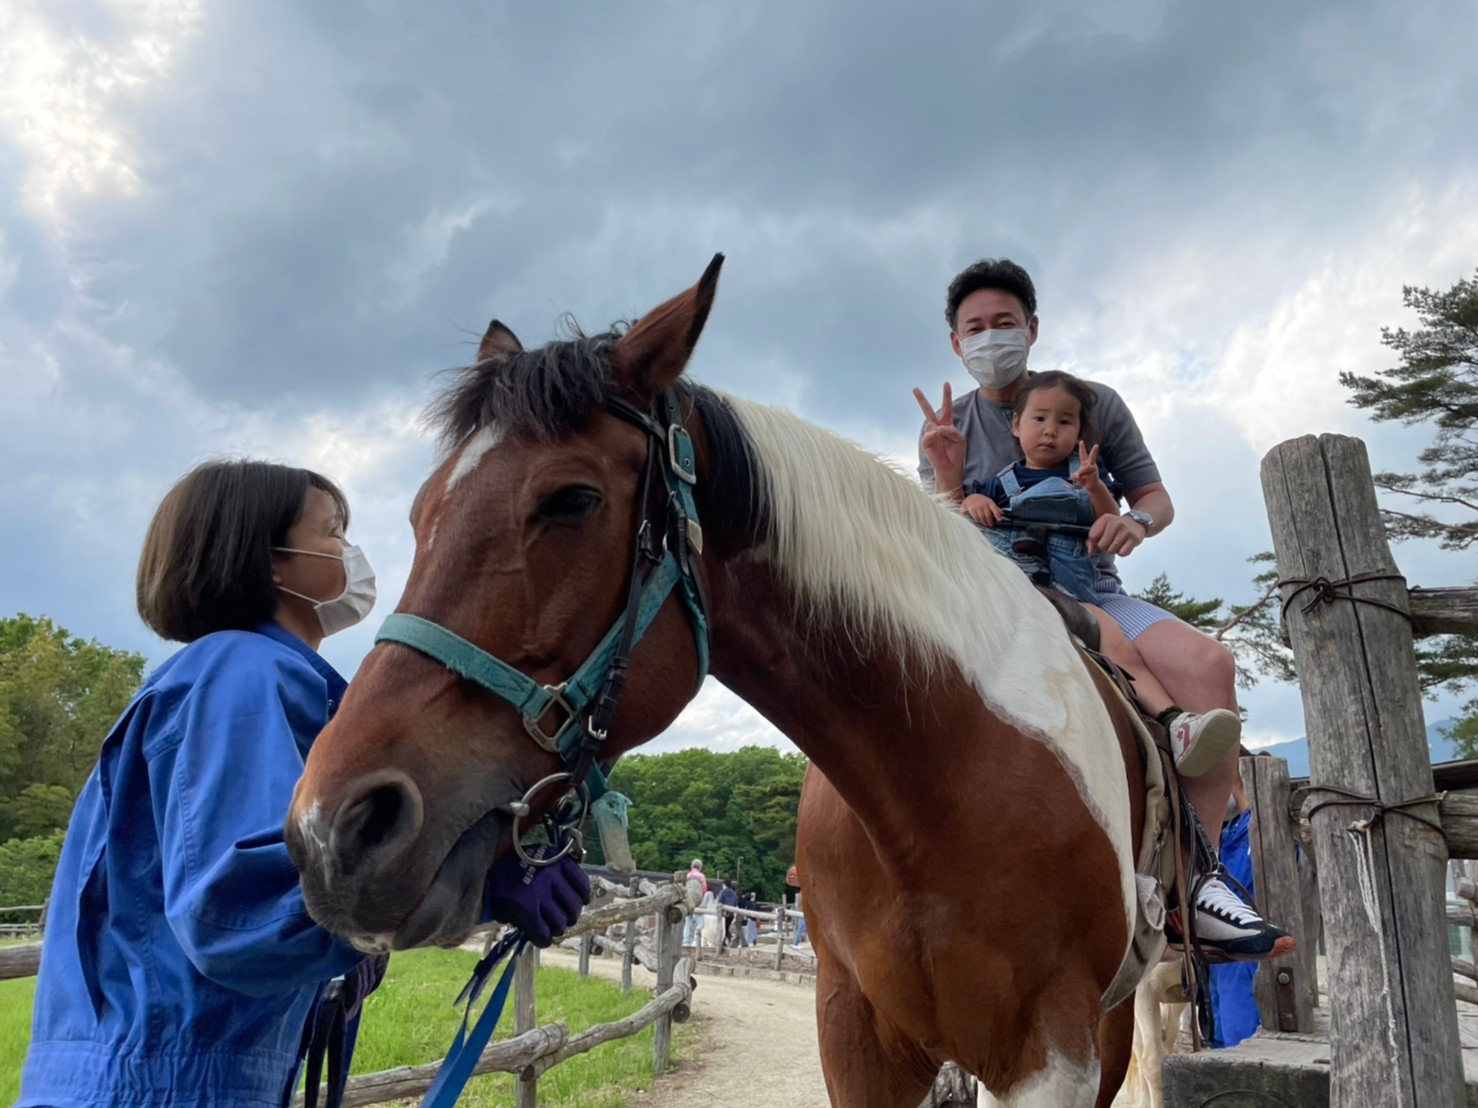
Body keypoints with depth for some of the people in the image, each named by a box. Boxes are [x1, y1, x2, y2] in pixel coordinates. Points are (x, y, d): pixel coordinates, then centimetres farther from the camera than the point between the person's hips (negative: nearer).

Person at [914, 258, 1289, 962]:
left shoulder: (1096, 402, 10)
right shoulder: (944, 431, 9)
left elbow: (1156, 497, 12)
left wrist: (1135, 521, -13)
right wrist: (947, 479, -16)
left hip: (1090, 593, 1)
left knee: (1206, 663, -29)